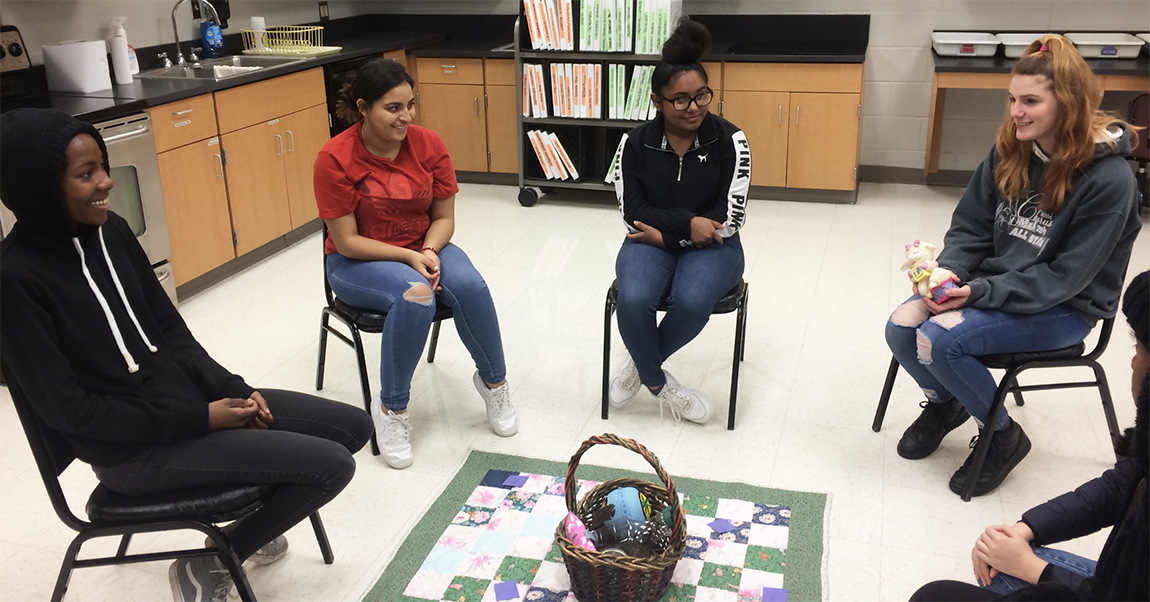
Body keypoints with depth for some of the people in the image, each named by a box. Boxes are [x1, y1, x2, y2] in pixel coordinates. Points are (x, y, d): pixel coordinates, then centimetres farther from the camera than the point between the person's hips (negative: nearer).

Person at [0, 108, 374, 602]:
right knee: (331, 465, -16)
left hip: (183, 396, 7)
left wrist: (231, 390, -4)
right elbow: (68, 408, -18)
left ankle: (254, 522, 23)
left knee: (353, 426, 4)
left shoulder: (110, 231, 1)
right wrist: (200, 420, -16)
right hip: (133, 446, -7)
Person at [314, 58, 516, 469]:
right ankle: (391, 408, -17)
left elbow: (444, 217, 0)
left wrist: (429, 252, -20)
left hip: (424, 249, 4)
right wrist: (409, 258, -24)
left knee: (470, 285, -27)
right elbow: (346, 241, -15)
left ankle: (493, 381, -2)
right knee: (415, 296, -35)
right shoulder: (335, 159, -17)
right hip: (358, 262, -3)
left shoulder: (428, 145, -6)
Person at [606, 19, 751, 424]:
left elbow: (727, 220, -11)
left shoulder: (729, 141, -9)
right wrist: (688, 222, -17)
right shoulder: (635, 143, -4)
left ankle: (642, 366, -1)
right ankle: (659, 384, -1)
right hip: (651, 243, 1)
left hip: (711, 246, -1)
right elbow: (633, 214, -5)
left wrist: (665, 233, -12)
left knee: (691, 302, -33)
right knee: (632, 300, -31)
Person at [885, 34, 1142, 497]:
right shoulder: (1008, 152, -2)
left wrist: (980, 292, -26)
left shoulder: (1109, 179, -20)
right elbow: (970, 227, 4)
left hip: (1064, 308, -6)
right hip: (993, 281, 6)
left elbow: (1065, 277, -19)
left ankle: (1004, 436, 0)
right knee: (900, 328, -15)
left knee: (939, 338, -26)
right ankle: (943, 402, 17)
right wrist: (947, 272, -15)